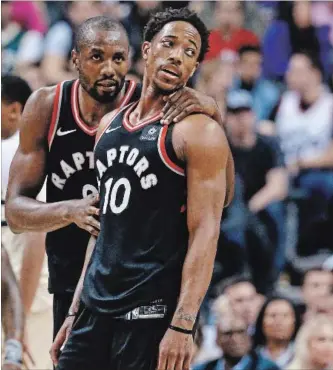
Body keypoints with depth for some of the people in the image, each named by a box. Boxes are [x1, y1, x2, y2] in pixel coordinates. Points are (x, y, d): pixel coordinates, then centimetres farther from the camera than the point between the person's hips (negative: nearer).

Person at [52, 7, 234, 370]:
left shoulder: (198, 132, -7)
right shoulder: (110, 125, 15)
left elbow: (205, 232, -14)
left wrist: (182, 326, -22)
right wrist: (76, 310, 17)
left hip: (153, 311, -7)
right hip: (95, 304, 7)